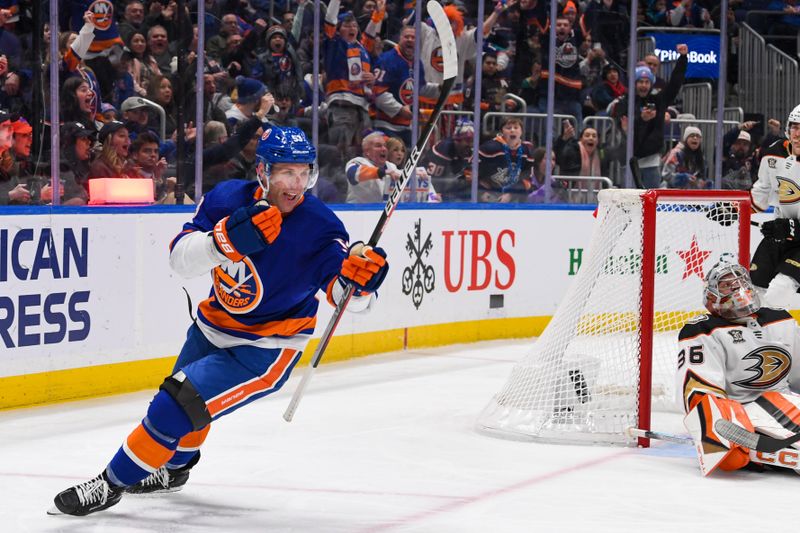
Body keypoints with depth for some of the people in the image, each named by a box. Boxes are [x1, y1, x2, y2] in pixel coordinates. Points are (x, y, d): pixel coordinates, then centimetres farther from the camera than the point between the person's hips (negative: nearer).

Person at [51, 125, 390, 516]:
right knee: (187, 394, 29)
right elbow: (181, 258, -22)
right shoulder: (227, 198, -14)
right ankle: (174, 468, 60)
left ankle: (113, 484, 2)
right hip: (214, 325, 6)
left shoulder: (320, 227, -23)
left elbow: (346, 295, -27)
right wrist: (229, 237, -41)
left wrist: (359, 278, -51)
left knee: (178, 403, -17)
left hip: (265, 348, -6)